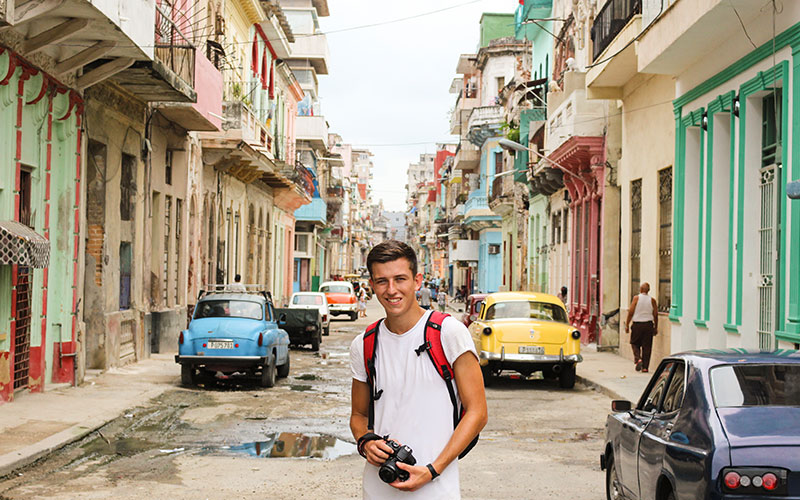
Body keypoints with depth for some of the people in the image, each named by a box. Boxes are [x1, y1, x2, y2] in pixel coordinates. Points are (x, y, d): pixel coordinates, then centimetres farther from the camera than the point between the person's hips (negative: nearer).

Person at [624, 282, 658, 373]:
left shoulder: (636, 298, -4)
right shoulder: (652, 300, 1)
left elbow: (631, 312, -6)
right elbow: (655, 315, 4)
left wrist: (627, 325, 0)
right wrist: (656, 328, 13)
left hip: (637, 325, -2)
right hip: (648, 325, 2)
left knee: (635, 343, 13)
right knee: (647, 347, 5)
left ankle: (638, 359, -10)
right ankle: (645, 367, 4)